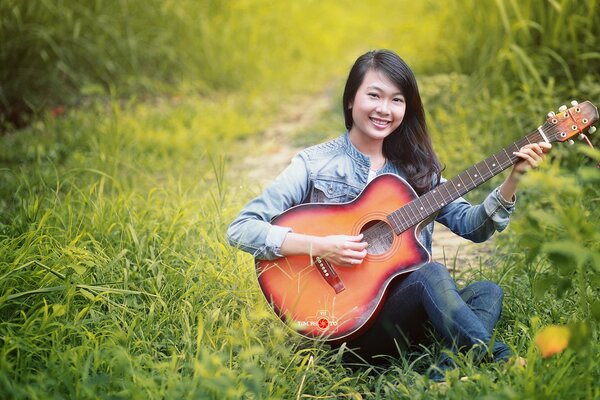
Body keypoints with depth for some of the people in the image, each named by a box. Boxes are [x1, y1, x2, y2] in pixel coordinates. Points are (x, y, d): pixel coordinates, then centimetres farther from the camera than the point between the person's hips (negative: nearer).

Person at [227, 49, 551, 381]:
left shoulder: (416, 167, 11)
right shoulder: (315, 164, -4)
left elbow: (471, 226, 7)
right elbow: (240, 229, -10)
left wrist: (512, 179, -8)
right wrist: (320, 247, -22)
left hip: (410, 314, 5)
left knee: (487, 292, -18)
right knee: (432, 274, -29)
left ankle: (449, 375, -37)